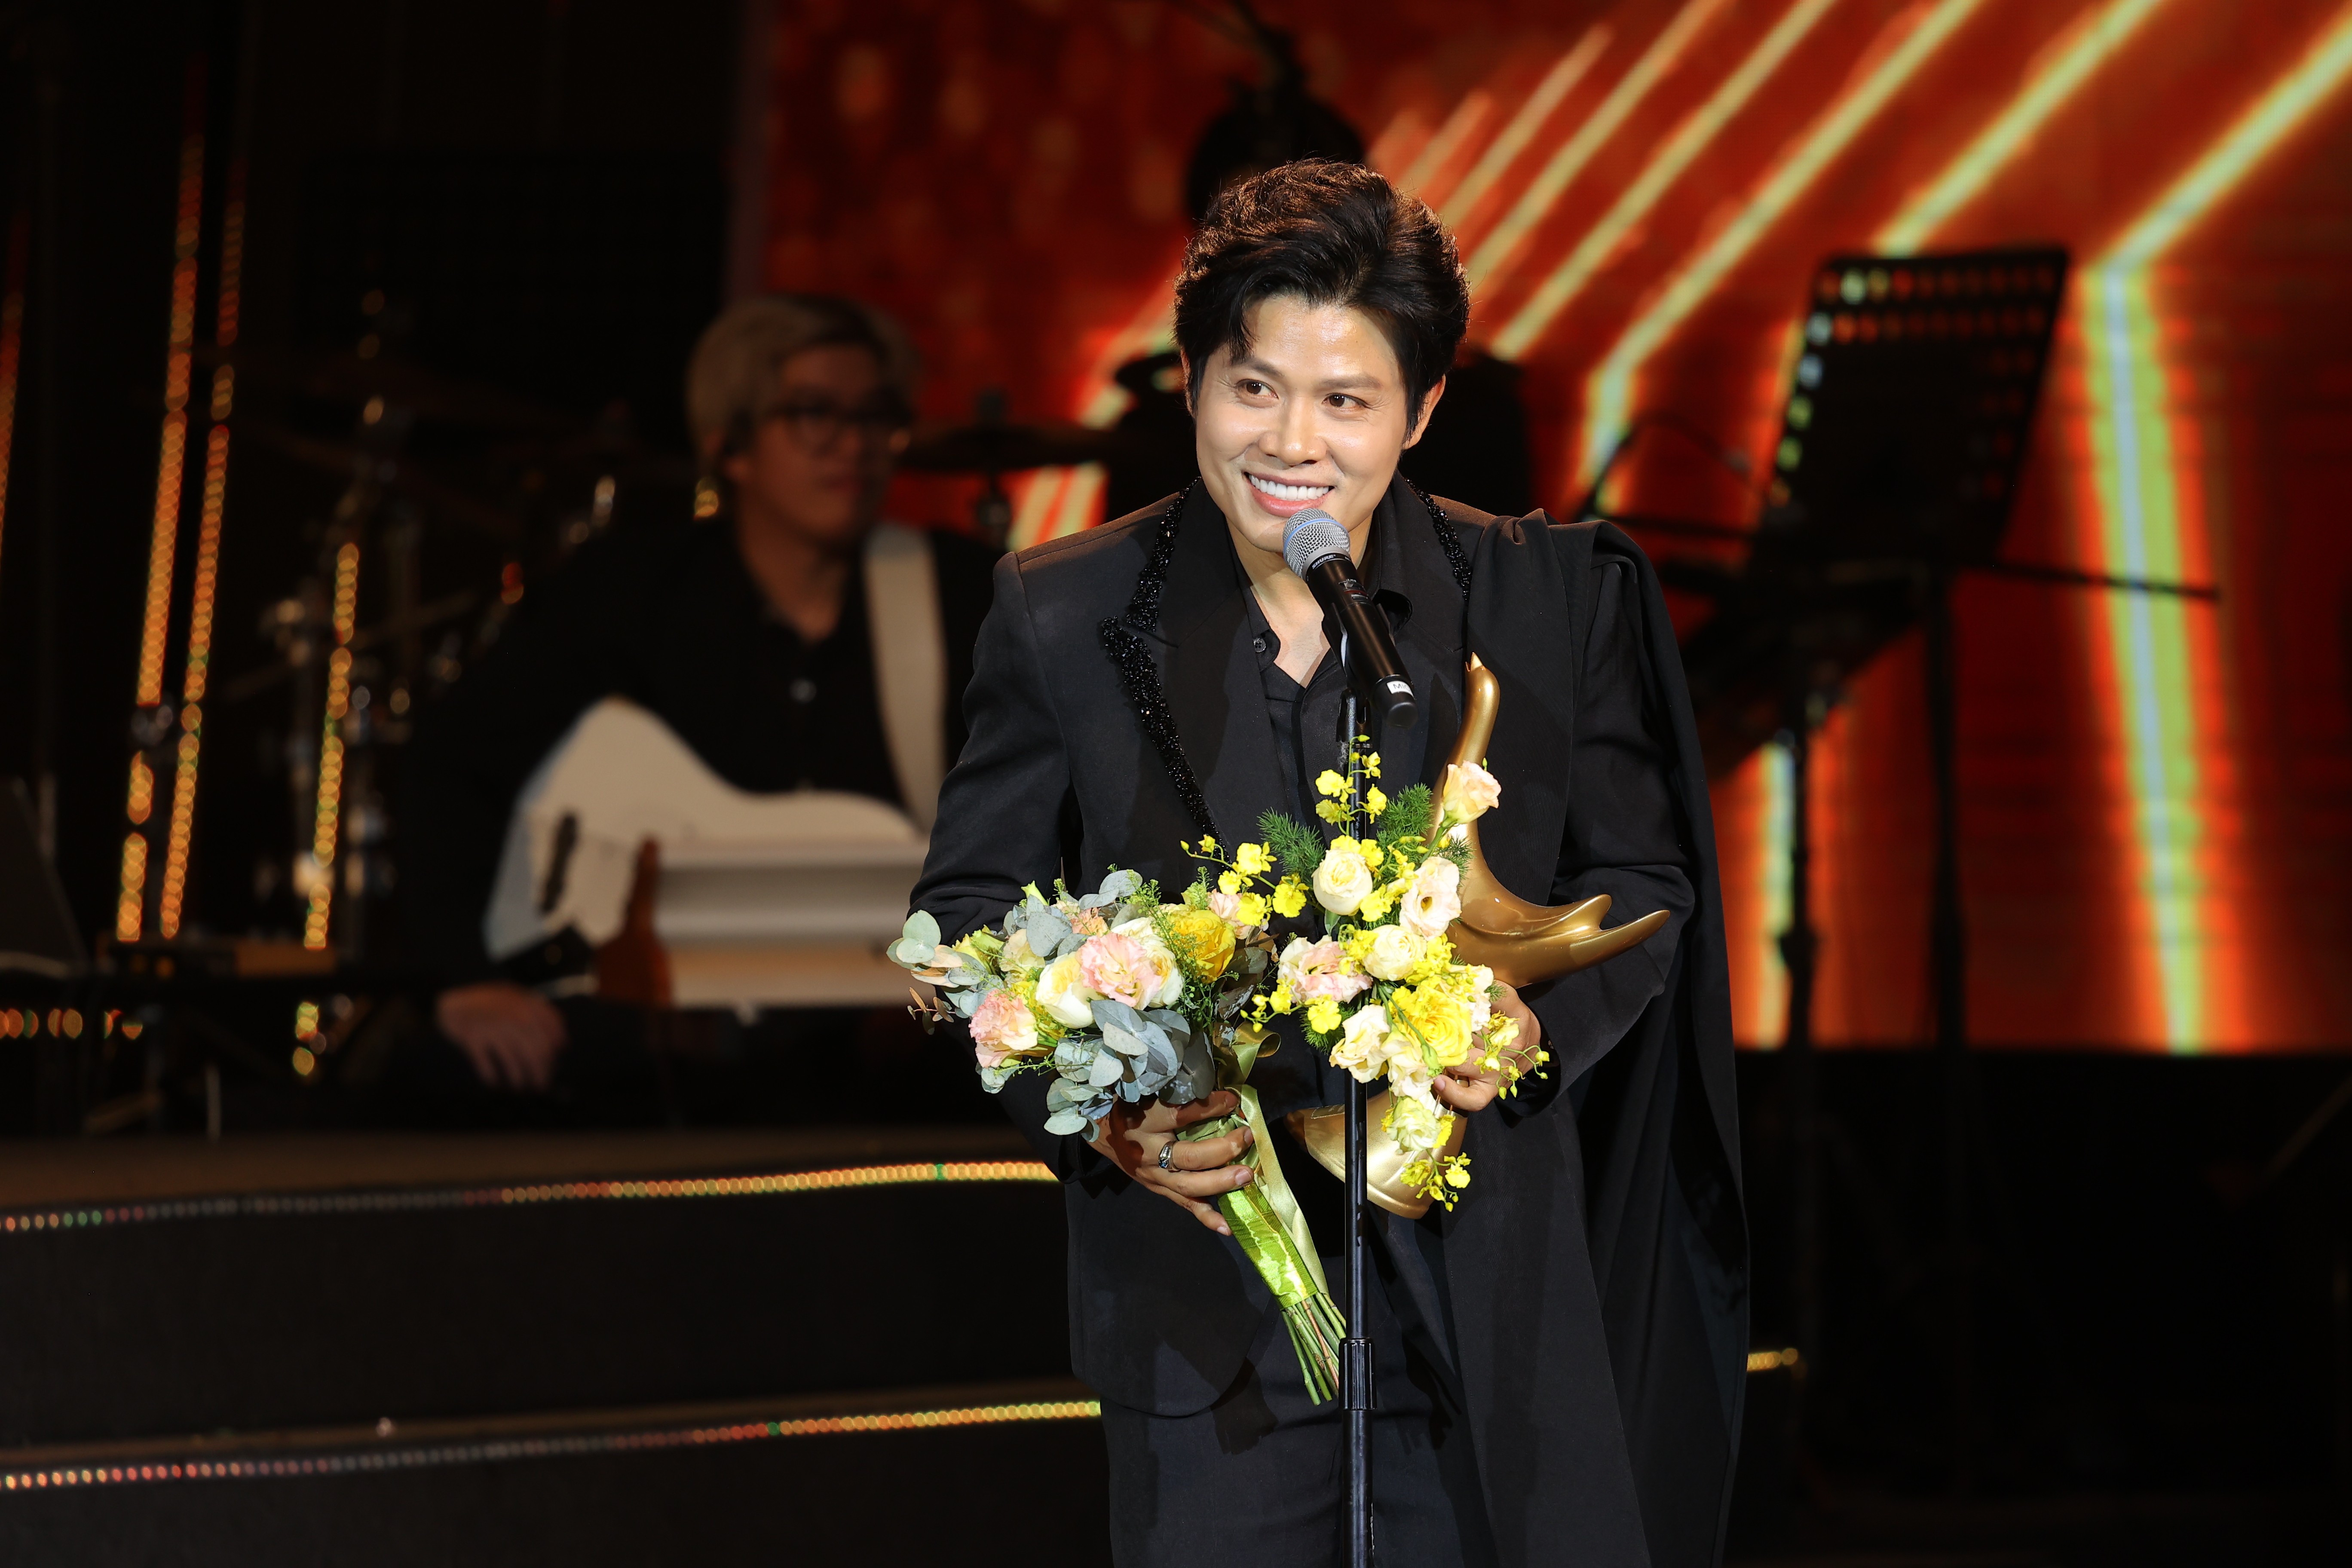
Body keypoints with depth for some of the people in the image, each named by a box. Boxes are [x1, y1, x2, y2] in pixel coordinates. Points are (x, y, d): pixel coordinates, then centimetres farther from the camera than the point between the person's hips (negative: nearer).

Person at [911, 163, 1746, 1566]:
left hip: (1493, 1298, 1)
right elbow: (971, 911, 5)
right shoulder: (1065, 619, 1)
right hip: (1205, 1310, 0)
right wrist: (1099, 1112, -13)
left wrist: (1534, 1017, -14)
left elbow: (1641, 882, 7)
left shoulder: (1550, 599, 0)